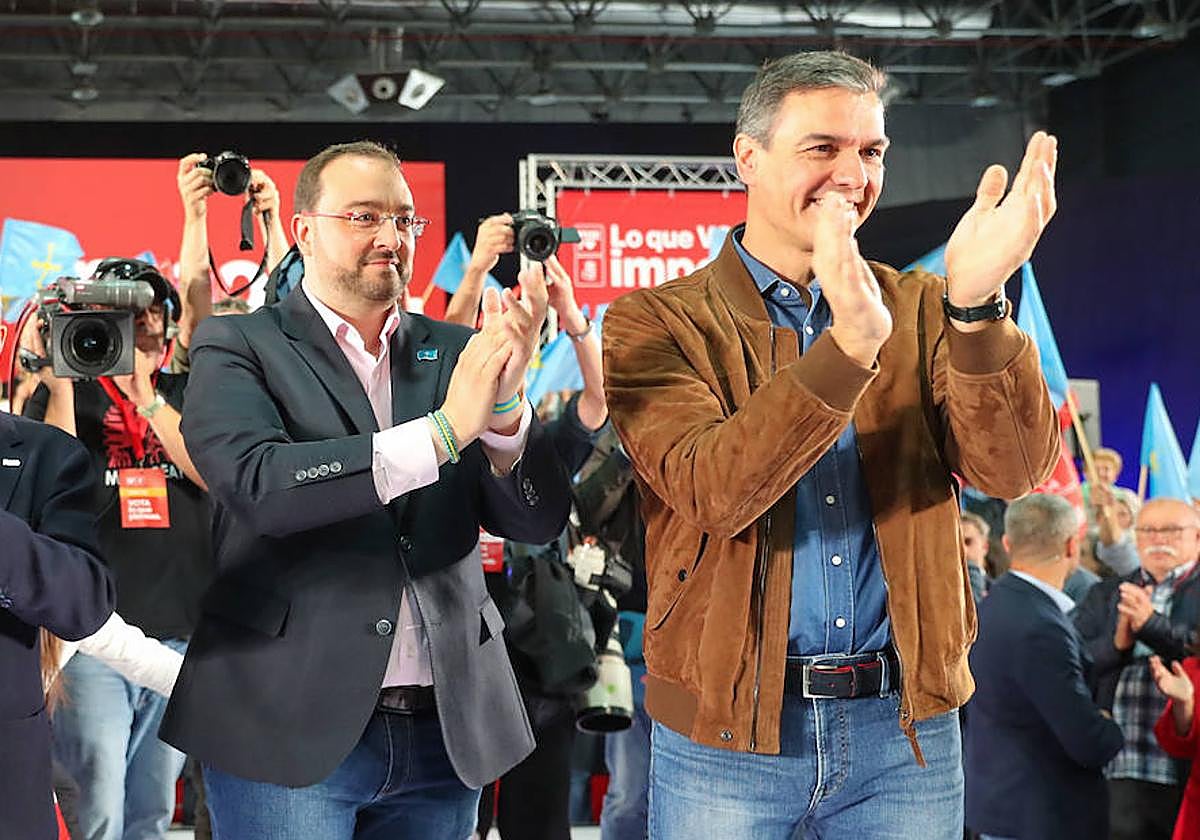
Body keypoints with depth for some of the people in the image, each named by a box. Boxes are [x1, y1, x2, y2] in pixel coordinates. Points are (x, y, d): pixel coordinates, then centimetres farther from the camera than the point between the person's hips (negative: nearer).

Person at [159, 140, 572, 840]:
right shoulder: (239, 347, 0)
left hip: (444, 731, 4)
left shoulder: (450, 353, 9)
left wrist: (504, 401, -16)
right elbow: (257, 483, -18)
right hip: (290, 730, -3)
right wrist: (443, 430, -22)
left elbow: (539, 520, 3)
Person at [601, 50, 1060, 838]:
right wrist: (850, 344, -30)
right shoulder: (656, 322, -2)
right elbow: (713, 492, -19)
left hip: (906, 729, 3)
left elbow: (1013, 468, -8)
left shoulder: (920, 309, 6)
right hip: (728, 736, -2)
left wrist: (978, 305, -24)